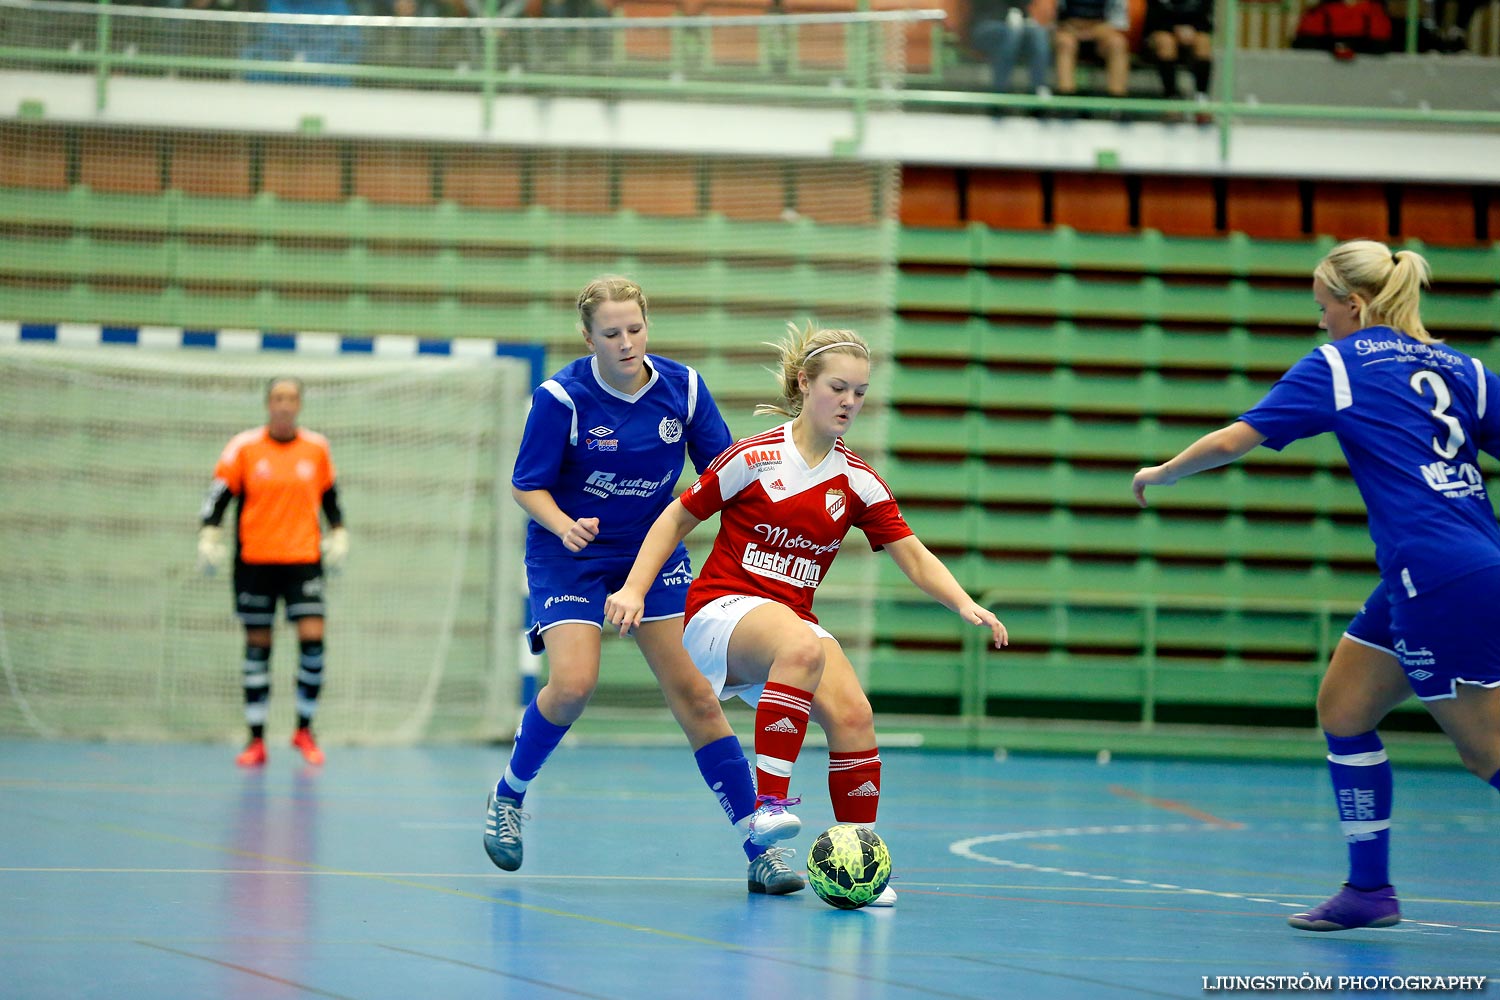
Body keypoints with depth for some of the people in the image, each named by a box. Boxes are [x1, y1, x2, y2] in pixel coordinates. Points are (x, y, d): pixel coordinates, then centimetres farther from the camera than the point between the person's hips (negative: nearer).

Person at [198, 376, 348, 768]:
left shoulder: (316, 448, 6)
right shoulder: (244, 447, 0)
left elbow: (330, 496, 19)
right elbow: (219, 496, 0)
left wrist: (339, 535, 12)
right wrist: (209, 536, -11)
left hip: (304, 559, 1)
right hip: (255, 561, -1)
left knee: (312, 637, -12)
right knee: (257, 646, 2)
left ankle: (304, 729, 6)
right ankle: (256, 740, 8)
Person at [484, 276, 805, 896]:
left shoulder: (683, 387, -7)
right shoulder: (561, 397, -17)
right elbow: (526, 486, -10)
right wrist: (564, 524, -30)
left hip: (653, 551, 3)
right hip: (570, 558, -3)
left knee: (695, 694, -5)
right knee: (572, 684, -23)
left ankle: (760, 847, -5)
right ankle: (508, 796, 6)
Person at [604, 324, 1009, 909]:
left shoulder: (858, 481, 4)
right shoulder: (755, 458, -7)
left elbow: (916, 559, 2)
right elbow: (679, 517, 2)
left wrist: (965, 606, -15)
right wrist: (634, 588, -8)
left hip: (792, 616, 5)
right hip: (721, 612, -5)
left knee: (853, 717, -22)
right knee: (803, 646, -38)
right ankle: (766, 805, -37)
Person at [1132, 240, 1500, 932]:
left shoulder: (1339, 364, 0)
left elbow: (1233, 441, 0)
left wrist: (1160, 474, 16)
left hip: (1440, 581, -8)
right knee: (1342, 708, 15)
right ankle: (1369, 889, 17)